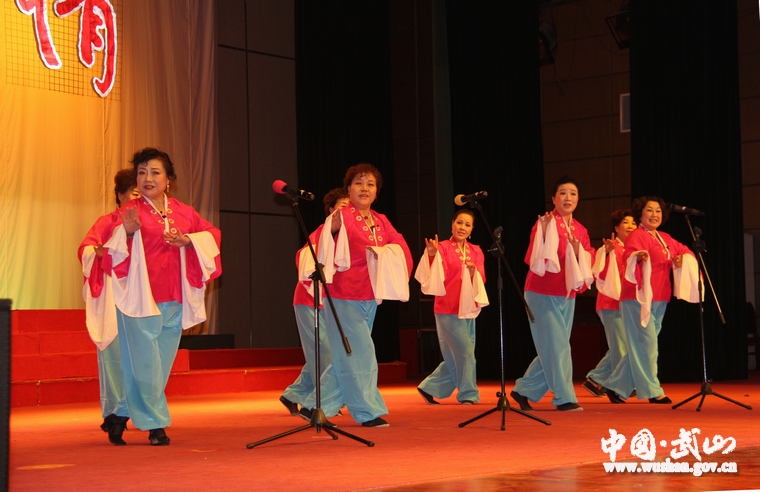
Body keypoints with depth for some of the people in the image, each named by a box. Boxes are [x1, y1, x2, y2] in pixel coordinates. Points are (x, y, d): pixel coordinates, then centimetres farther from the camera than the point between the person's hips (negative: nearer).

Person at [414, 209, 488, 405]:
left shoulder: (476, 252, 10)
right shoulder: (443, 247, -6)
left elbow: (481, 281, 3)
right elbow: (438, 277, -18)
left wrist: (473, 272, -18)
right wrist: (432, 255, -34)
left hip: (468, 309, 6)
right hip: (448, 310, -6)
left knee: (455, 358, 10)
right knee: (465, 351, -9)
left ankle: (429, 388, 24)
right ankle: (468, 395, 3)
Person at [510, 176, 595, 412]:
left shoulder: (580, 231, 9)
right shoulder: (545, 223, -10)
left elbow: (587, 265, 5)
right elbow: (536, 259, -19)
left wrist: (577, 250, -13)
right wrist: (544, 232, -31)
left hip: (566, 296, 7)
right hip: (543, 294, -7)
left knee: (552, 350, 9)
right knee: (556, 347, -7)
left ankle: (523, 390, 22)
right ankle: (564, 398, 2)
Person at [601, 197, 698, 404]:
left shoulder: (665, 239, 17)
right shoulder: (636, 235, -8)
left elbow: (684, 251, 26)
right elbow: (629, 254, -26)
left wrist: (682, 259, 2)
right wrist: (638, 256, -49)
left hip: (659, 300, 8)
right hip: (638, 299, -8)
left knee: (640, 347, 10)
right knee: (645, 344, -9)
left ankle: (615, 386, 19)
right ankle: (652, 391, -5)